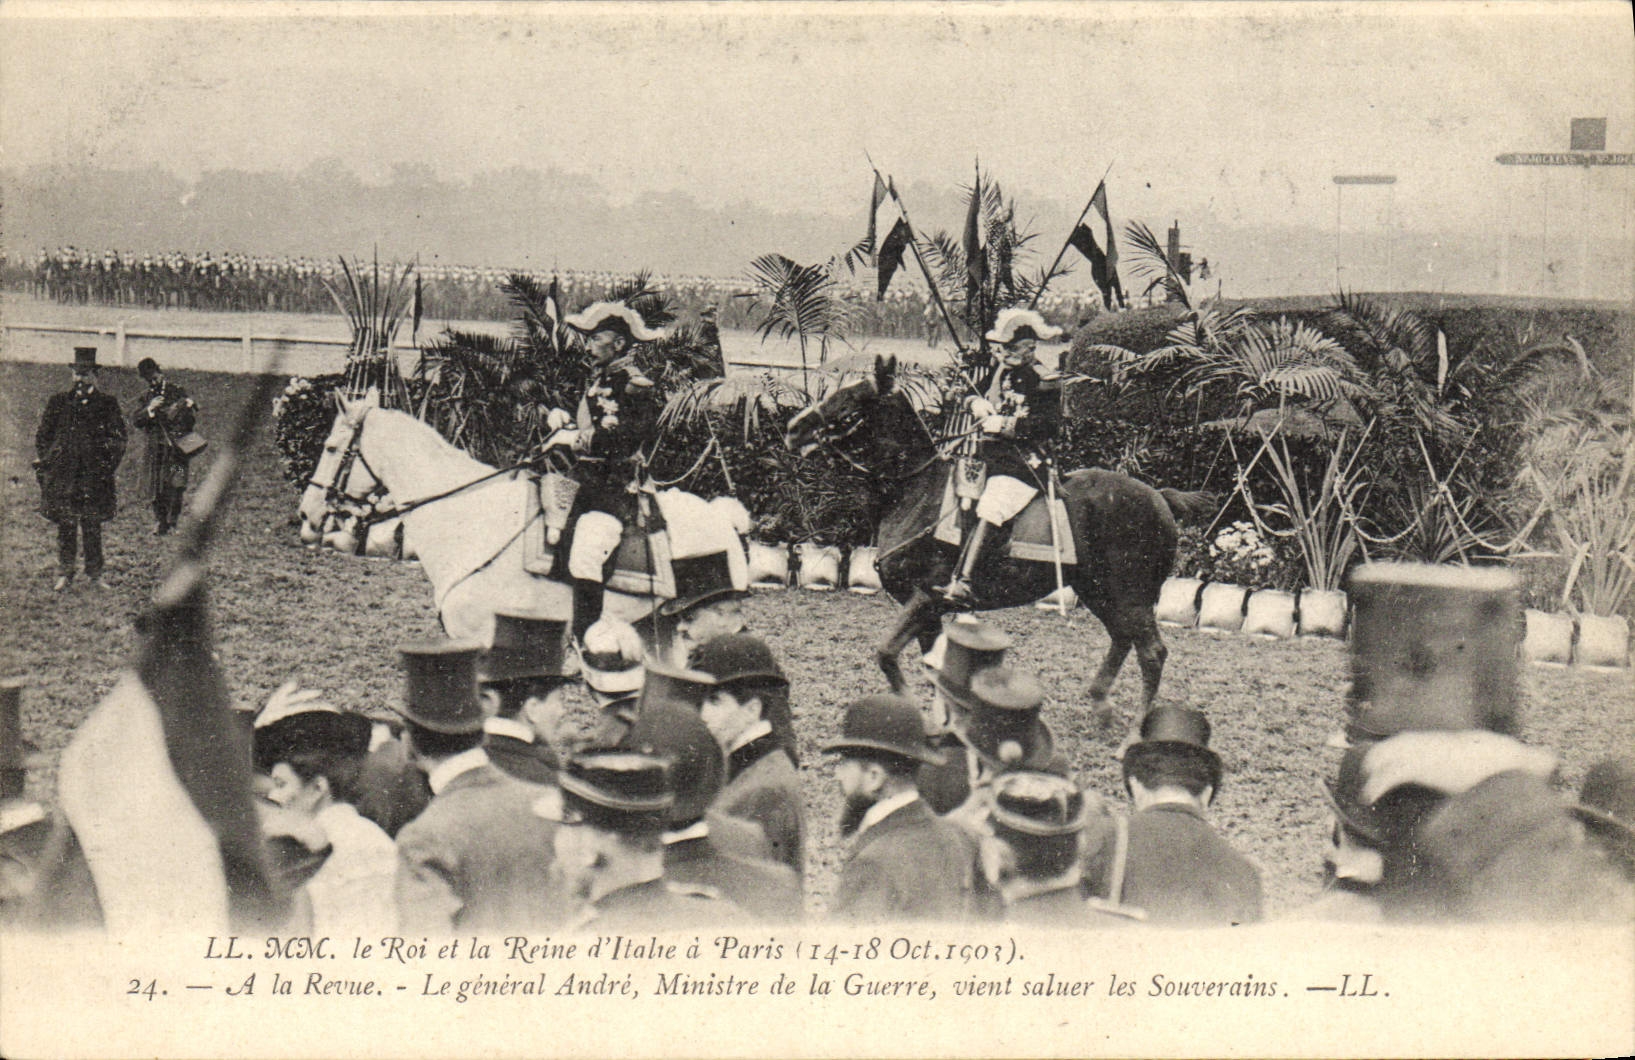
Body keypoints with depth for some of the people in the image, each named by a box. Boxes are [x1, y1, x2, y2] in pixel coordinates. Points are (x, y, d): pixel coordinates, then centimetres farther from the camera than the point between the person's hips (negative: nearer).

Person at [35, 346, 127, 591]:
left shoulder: (107, 405, 5)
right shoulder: (58, 402, 8)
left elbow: (119, 439, 6)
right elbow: (43, 435, 13)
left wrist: (109, 467, -4)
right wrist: (41, 462, 4)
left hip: (94, 474, -1)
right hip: (62, 474, 1)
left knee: (92, 526, 1)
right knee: (65, 526, 3)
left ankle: (94, 575, 9)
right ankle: (64, 574, 11)